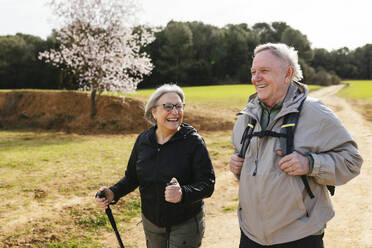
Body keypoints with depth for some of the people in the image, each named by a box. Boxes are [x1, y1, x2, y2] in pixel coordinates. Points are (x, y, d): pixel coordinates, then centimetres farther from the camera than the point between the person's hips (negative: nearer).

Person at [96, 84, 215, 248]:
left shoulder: (193, 141, -15)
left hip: (186, 223, -4)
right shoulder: (143, 140, -2)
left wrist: (183, 194, -38)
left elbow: (207, 184, -19)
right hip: (151, 222, 4)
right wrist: (113, 193, -11)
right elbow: (131, 177, 8)